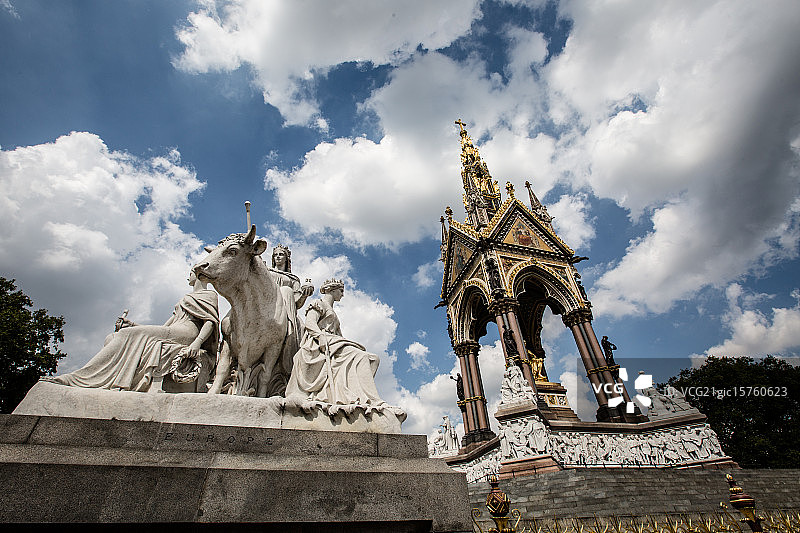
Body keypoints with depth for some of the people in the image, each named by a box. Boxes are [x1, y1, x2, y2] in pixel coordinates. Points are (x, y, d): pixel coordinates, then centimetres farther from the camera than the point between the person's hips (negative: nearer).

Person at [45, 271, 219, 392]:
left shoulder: (209, 294, 11)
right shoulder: (186, 299, 36)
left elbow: (211, 322, -7)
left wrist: (197, 342, -23)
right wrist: (133, 324, 15)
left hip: (186, 332, -8)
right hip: (168, 332, 9)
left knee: (129, 335, -23)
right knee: (113, 337, -7)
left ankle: (82, 378, -25)